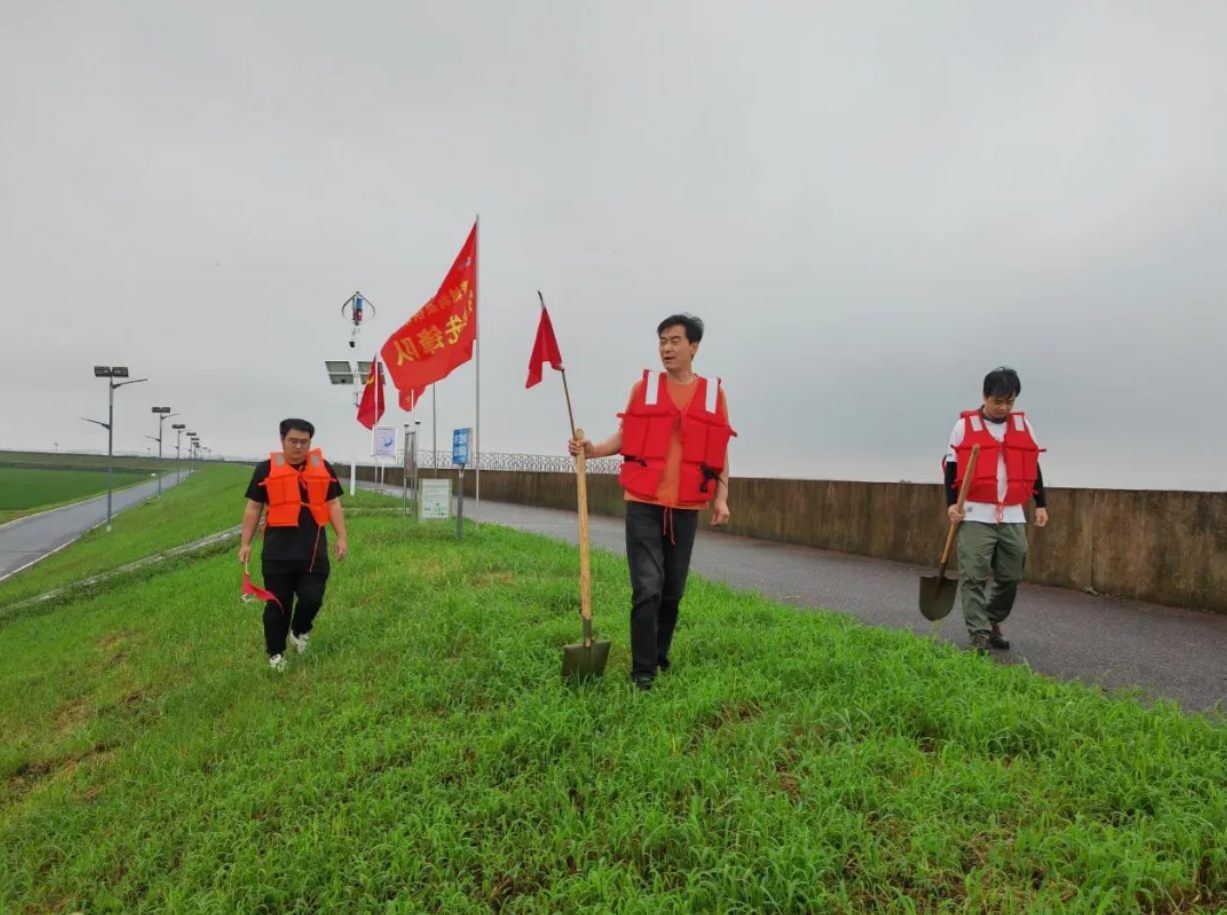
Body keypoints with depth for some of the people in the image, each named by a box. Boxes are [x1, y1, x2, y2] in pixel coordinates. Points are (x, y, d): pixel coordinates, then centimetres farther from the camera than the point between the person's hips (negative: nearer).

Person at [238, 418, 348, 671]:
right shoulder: (266, 469, 3)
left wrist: (341, 538, 0)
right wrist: (245, 543, 3)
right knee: (277, 604, 6)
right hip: (278, 551, -1)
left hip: (313, 550, 1)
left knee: (312, 598, -4)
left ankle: (300, 631, 28)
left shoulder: (324, 468, 7)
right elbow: (253, 508, 6)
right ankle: (275, 653, 24)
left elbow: (334, 505, 8)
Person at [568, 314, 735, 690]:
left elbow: (720, 453, 7)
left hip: (686, 508, 2)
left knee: (673, 591, 11)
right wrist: (593, 449, -11)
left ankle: (660, 657, 29)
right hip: (643, 504, -2)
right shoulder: (643, 387, 4)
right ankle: (643, 670, 3)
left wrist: (721, 497, 0)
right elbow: (624, 438, 6)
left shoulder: (714, 394, 5)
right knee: (648, 588, -6)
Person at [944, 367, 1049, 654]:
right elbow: (952, 467, 0)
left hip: (1013, 516, 4)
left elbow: (1033, 467, 16)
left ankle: (993, 623, 29)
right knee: (974, 577, -7)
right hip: (975, 516, -4)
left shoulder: (1024, 426, 10)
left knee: (1011, 576, 10)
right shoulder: (964, 425, -2)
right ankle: (979, 634, 0)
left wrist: (1041, 504, 13)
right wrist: (952, 503, -9)